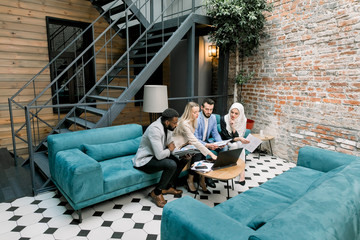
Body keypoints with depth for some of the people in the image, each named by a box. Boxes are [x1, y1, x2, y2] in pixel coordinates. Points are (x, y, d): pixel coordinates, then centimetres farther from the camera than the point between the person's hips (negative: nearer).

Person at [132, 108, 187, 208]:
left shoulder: (167, 127, -1)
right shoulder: (155, 129, -30)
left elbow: (171, 145, 11)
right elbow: (160, 155, -33)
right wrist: (169, 150, -12)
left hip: (157, 155, 9)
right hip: (144, 160, -9)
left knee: (183, 159, 0)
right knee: (171, 165, -29)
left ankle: (168, 186, 10)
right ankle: (156, 193, -9)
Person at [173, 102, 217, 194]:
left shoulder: (193, 121, 2)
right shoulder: (184, 123, -27)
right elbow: (195, 141, -34)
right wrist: (210, 153, -38)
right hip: (177, 149, -7)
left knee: (201, 154, -18)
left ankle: (202, 180, -9)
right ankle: (190, 181, -10)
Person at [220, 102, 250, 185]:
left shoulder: (242, 121, -14)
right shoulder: (223, 119, -22)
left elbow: (238, 136, -18)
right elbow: (226, 137, -21)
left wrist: (233, 127, -33)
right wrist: (239, 139, -35)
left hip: (236, 142, 2)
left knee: (240, 146, -29)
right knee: (235, 145, -30)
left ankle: (242, 171, -20)